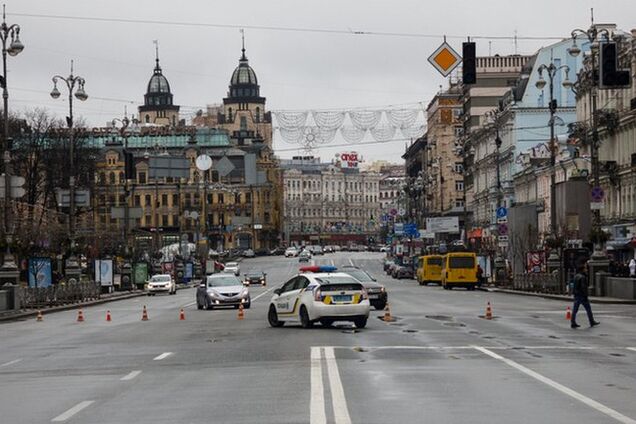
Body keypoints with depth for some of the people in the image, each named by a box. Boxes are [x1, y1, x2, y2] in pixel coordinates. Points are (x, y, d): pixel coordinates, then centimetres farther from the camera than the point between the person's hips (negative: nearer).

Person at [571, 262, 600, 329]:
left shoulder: (576, 276, 8)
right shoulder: (583, 277, -17)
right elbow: (583, 287, -21)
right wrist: (585, 296, -20)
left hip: (576, 295, 8)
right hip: (582, 295, -8)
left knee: (575, 309, 4)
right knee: (588, 308, 5)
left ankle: (573, 323, 0)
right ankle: (592, 322, 14)